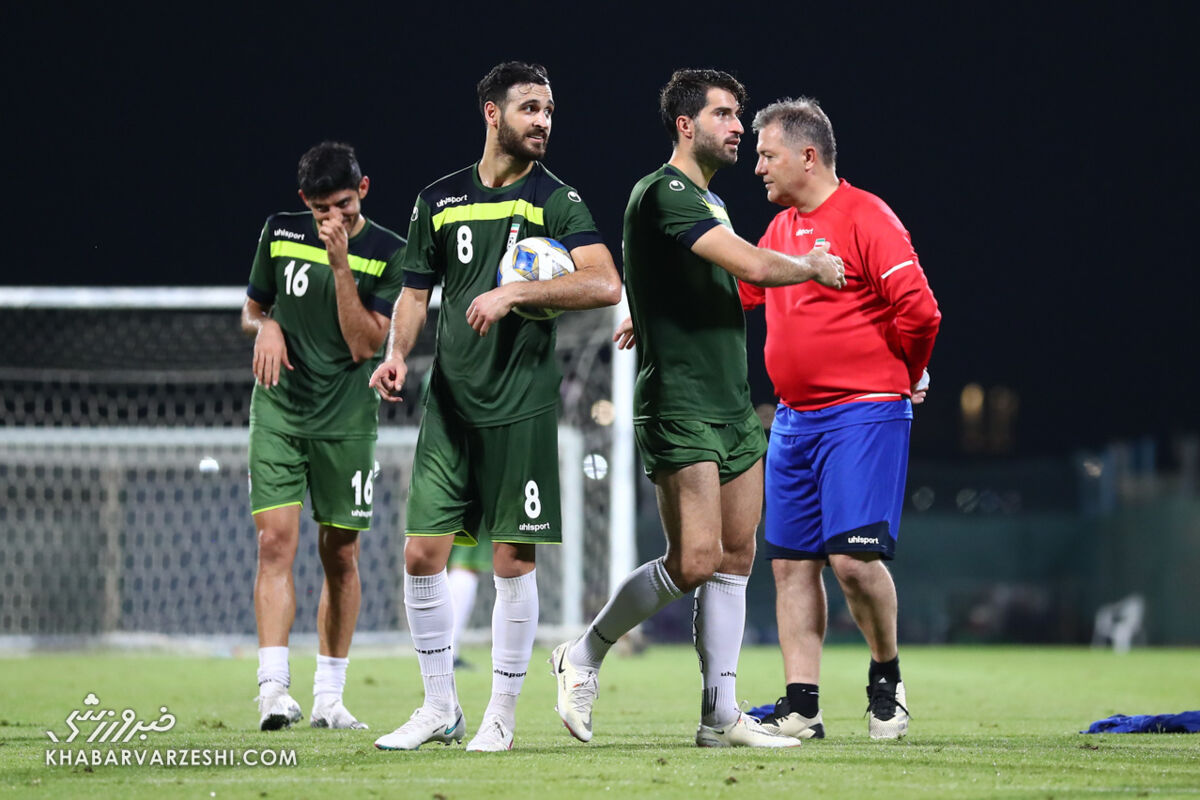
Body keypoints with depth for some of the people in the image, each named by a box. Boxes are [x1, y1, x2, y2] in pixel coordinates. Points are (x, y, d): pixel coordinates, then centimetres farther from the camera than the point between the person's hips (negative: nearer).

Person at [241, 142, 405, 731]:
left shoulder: (388, 255, -3)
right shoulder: (280, 234, 4)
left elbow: (364, 344, -11)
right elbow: (251, 309, 18)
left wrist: (342, 265, -18)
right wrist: (265, 326, -5)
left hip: (347, 422, -1)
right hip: (278, 412, 1)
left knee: (340, 555, 4)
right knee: (275, 540, -13)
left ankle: (328, 696, 16)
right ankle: (273, 689, -19)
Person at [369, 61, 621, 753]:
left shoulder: (557, 199, -1)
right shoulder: (440, 200, 10)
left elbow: (606, 284, -14)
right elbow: (417, 292, 18)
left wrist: (515, 293, -20)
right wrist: (397, 353, 0)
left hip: (522, 404, -3)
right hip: (450, 403, 3)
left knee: (514, 560, -2)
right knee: (423, 554, 0)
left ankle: (502, 715, 10)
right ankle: (440, 708, 13)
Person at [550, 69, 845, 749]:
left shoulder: (708, 201, 17)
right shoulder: (663, 194, -13)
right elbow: (754, 266, -20)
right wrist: (813, 266, -5)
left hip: (733, 406, 9)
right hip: (680, 406, -9)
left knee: (735, 558, 5)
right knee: (695, 561, -14)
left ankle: (721, 716, 6)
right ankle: (585, 657, 4)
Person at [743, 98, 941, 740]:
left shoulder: (865, 217, -11)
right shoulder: (781, 228, 15)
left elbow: (918, 310, -16)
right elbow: (735, 291, 25)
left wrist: (904, 374, -2)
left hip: (862, 415, -8)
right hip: (794, 418, 8)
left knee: (854, 557, -14)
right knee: (791, 561, 4)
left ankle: (887, 676, 9)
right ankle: (800, 707, 7)